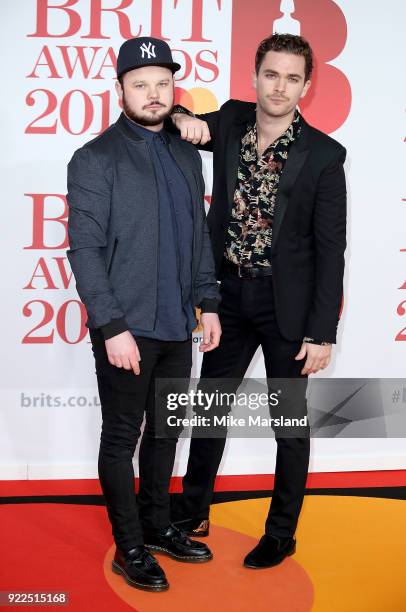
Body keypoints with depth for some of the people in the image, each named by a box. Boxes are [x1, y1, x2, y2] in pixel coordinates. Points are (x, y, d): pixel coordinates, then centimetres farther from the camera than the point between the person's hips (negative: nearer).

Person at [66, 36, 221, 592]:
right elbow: (85, 249, -13)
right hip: (126, 327, -6)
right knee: (122, 437, 7)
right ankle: (130, 547, 21)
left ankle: (157, 525, 34)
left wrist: (208, 302, 9)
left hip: (176, 325, 6)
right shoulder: (95, 159, -9)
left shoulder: (186, 154, 10)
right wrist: (113, 327, -18)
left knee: (165, 430, 17)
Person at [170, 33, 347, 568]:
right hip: (230, 292, 4)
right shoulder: (231, 120, -1)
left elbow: (330, 249, -10)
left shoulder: (324, 155, -11)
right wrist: (183, 119, -11)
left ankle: (281, 533, 27)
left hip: (286, 302, -4)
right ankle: (193, 513, 35)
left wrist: (322, 332, -13)